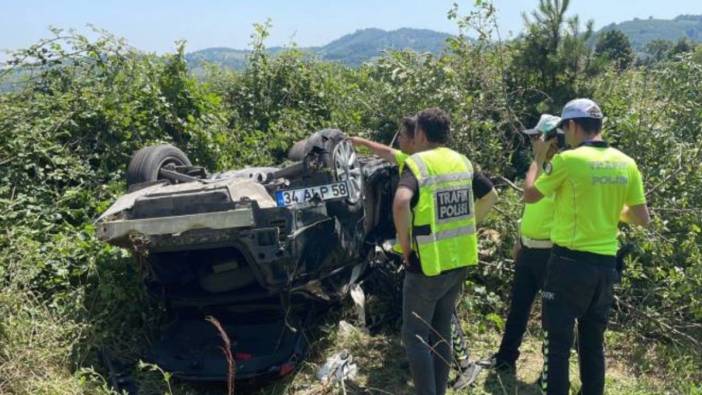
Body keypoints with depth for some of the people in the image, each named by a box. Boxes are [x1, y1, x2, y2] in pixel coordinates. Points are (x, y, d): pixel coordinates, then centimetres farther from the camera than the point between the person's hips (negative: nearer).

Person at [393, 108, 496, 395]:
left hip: (428, 265, -7)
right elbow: (489, 198, 20)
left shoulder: (417, 163, -13)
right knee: (441, 332, 19)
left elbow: (401, 203, -31)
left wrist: (406, 244, -17)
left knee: (415, 335, 6)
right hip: (459, 261, 7)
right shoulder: (463, 162, 8)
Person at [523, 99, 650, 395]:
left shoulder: (568, 160, -13)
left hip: (571, 261, -6)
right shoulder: (626, 164, 3)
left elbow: (530, 195, 0)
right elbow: (642, 219, 6)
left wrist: (539, 158, 12)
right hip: (606, 264, 6)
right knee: (593, 343, 17)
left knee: (558, 342, 3)